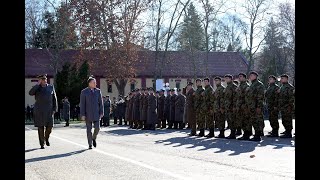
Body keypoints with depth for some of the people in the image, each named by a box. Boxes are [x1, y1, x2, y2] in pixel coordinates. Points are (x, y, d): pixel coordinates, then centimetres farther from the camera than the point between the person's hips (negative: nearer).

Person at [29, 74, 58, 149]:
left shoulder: (51, 87, 6)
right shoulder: (36, 88, 4)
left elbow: (54, 99, 6)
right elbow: (30, 93, -17)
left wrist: (54, 109, -3)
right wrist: (38, 84, -15)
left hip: (49, 110, 1)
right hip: (39, 110, -1)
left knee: (49, 126, -4)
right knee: (40, 127, -1)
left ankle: (46, 138, 25)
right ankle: (42, 144, 8)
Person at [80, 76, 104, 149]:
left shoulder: (98, 91, 4)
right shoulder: (84, 92, -4)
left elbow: (100, 102, 6)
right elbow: (82, 104, -5)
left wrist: (101, 112, 1)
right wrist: (82, 115, -9)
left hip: (96, 113, 2)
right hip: (88, 114, -2)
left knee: (97, 128, -5)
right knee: (89, 129, 2)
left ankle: (94, 138, 25)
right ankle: (90, 144, 13)